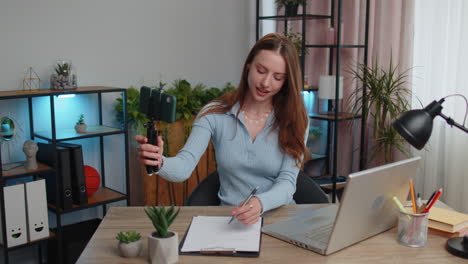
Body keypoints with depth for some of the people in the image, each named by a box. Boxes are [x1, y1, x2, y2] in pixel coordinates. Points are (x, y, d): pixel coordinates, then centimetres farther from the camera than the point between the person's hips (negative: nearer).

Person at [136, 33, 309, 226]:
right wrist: (160, 163, -36)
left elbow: (287, 181, -9)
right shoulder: (214, 114, -2)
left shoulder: (295, 120, -3)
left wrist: (260, 203, -31)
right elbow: (184, 167, -13)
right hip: (229, 217, 1)